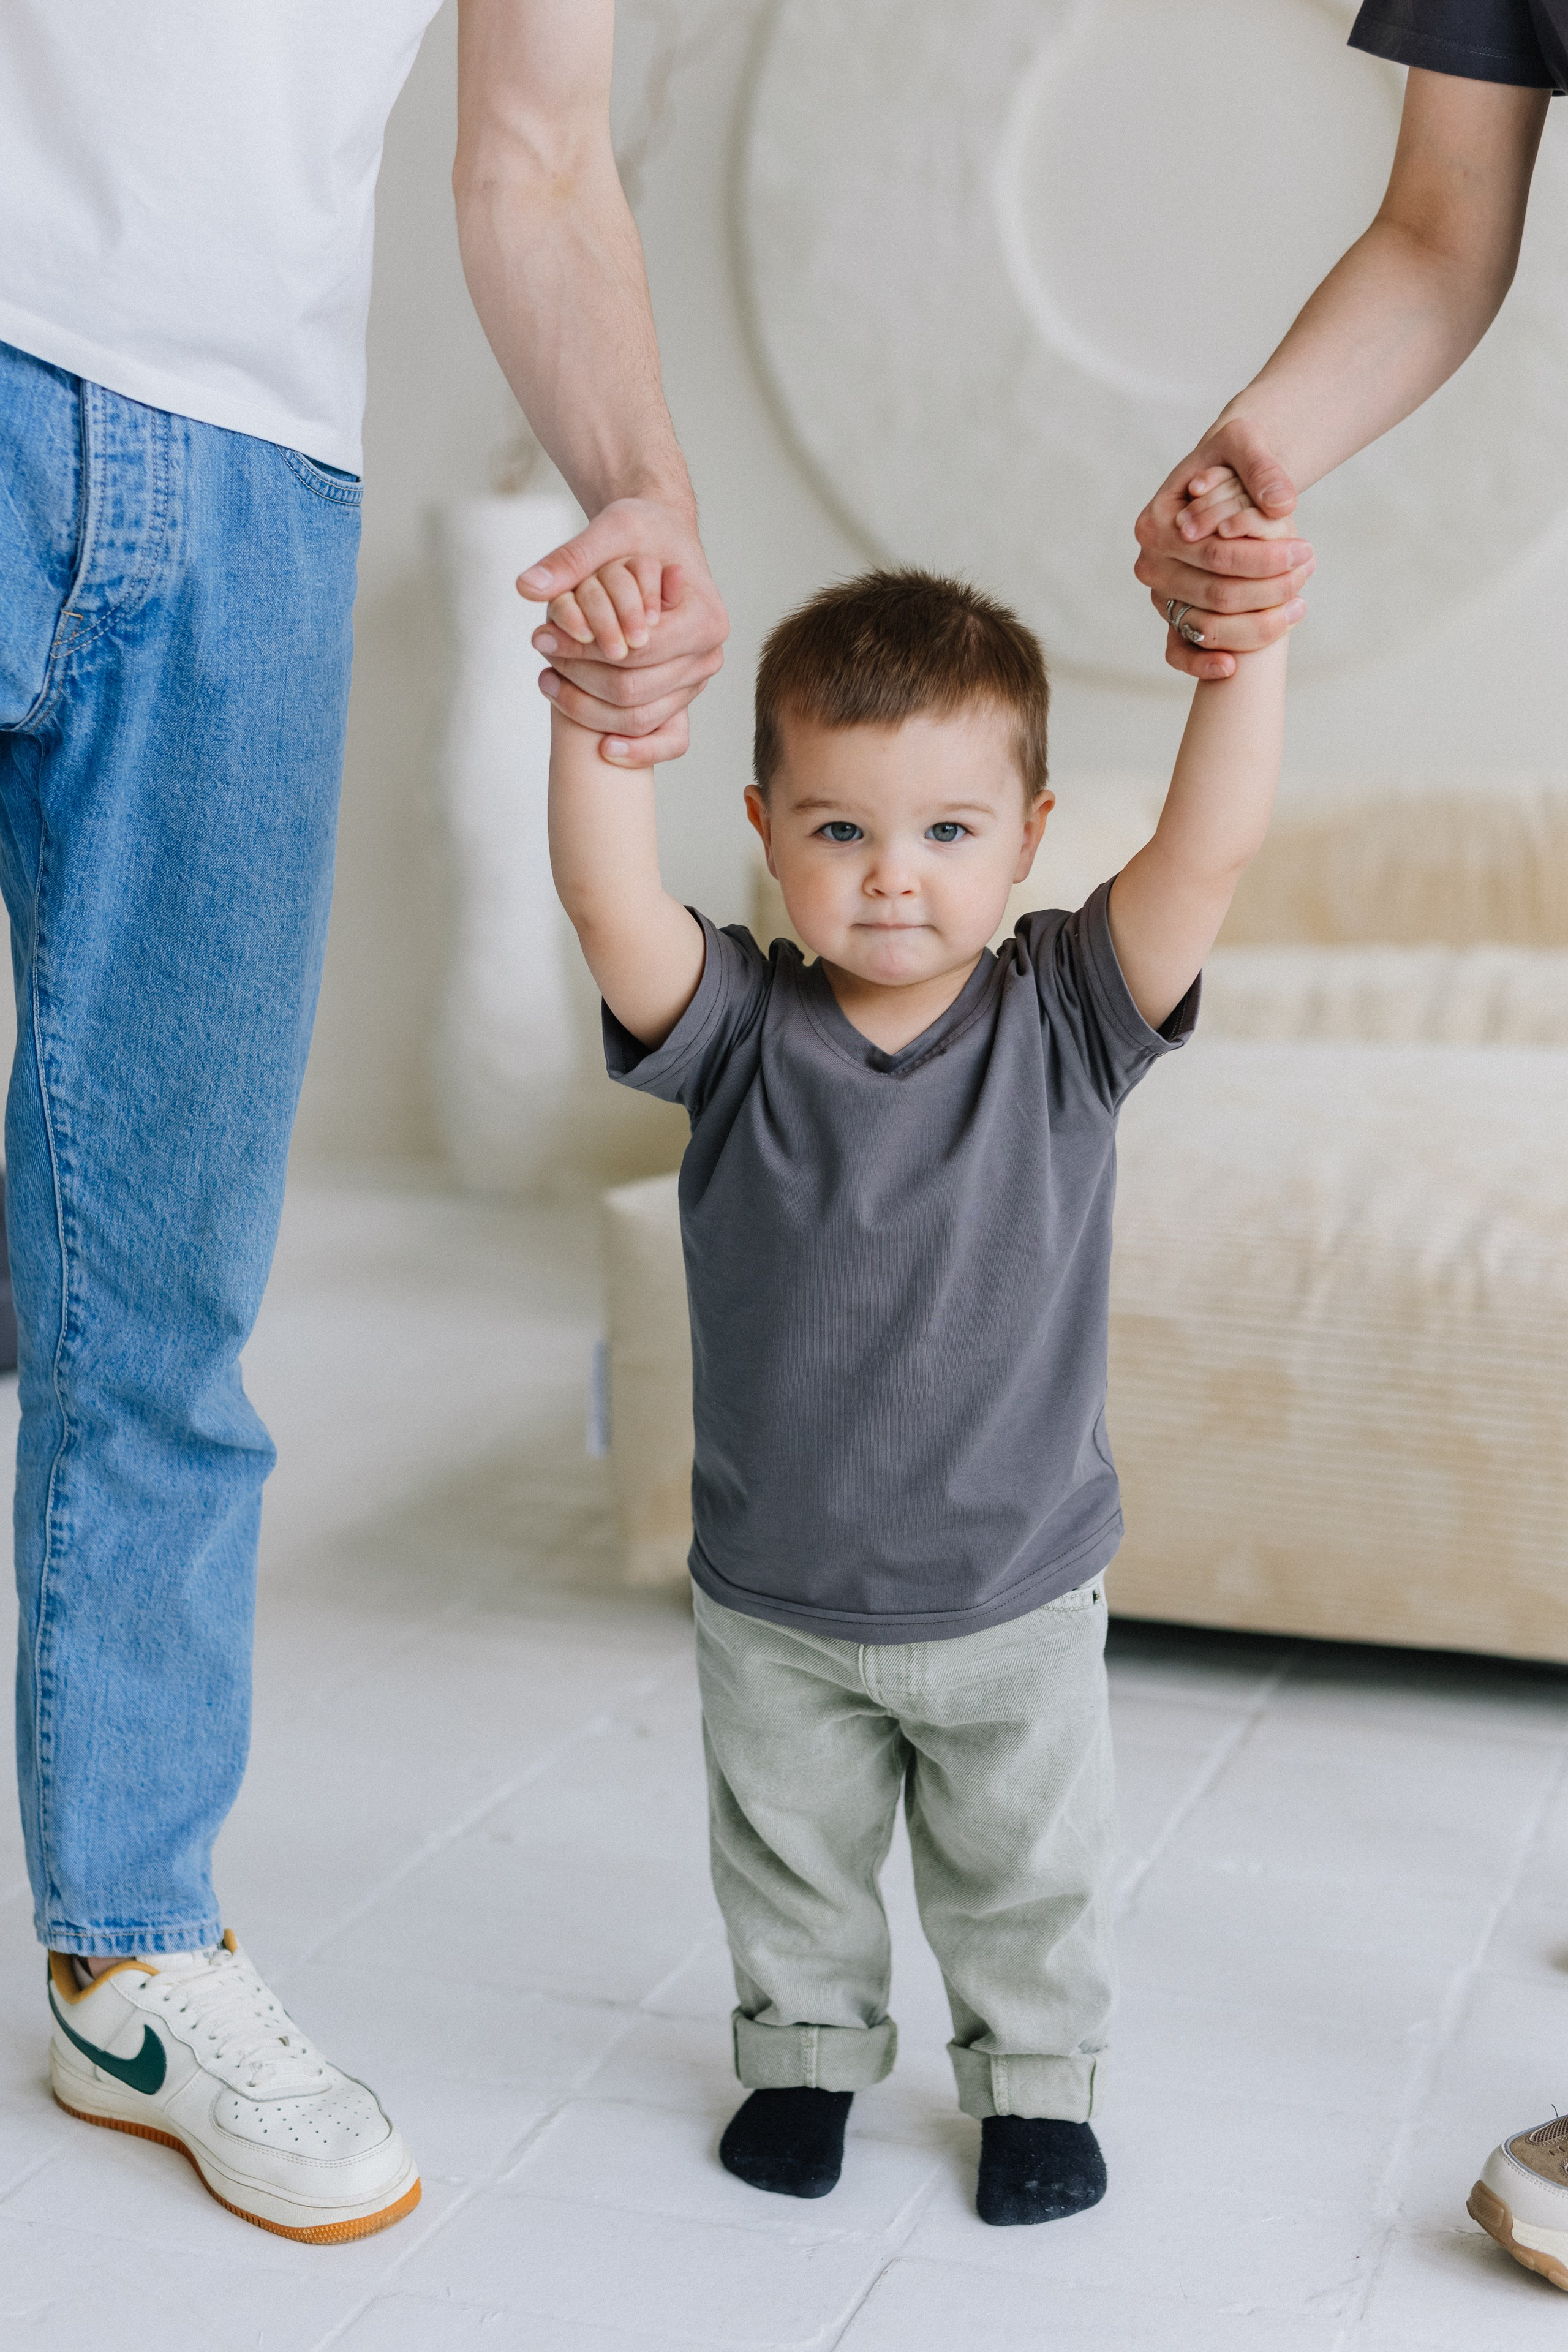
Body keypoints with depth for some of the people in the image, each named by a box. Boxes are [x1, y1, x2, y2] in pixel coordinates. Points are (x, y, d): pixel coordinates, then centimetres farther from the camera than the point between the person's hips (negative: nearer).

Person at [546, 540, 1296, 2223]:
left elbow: (1213, 841, -23)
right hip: (773, 1595, 1)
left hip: (1018, 1591, 0)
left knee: (1025, 1871, 18)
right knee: (787, 1856, 21)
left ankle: (1036, 2076, 40)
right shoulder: (737, 1028, -12)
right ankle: (805, 2047, 45)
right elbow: (606, 891, -28)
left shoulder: (1064, 1020, -13)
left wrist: (1246, 637, -32)